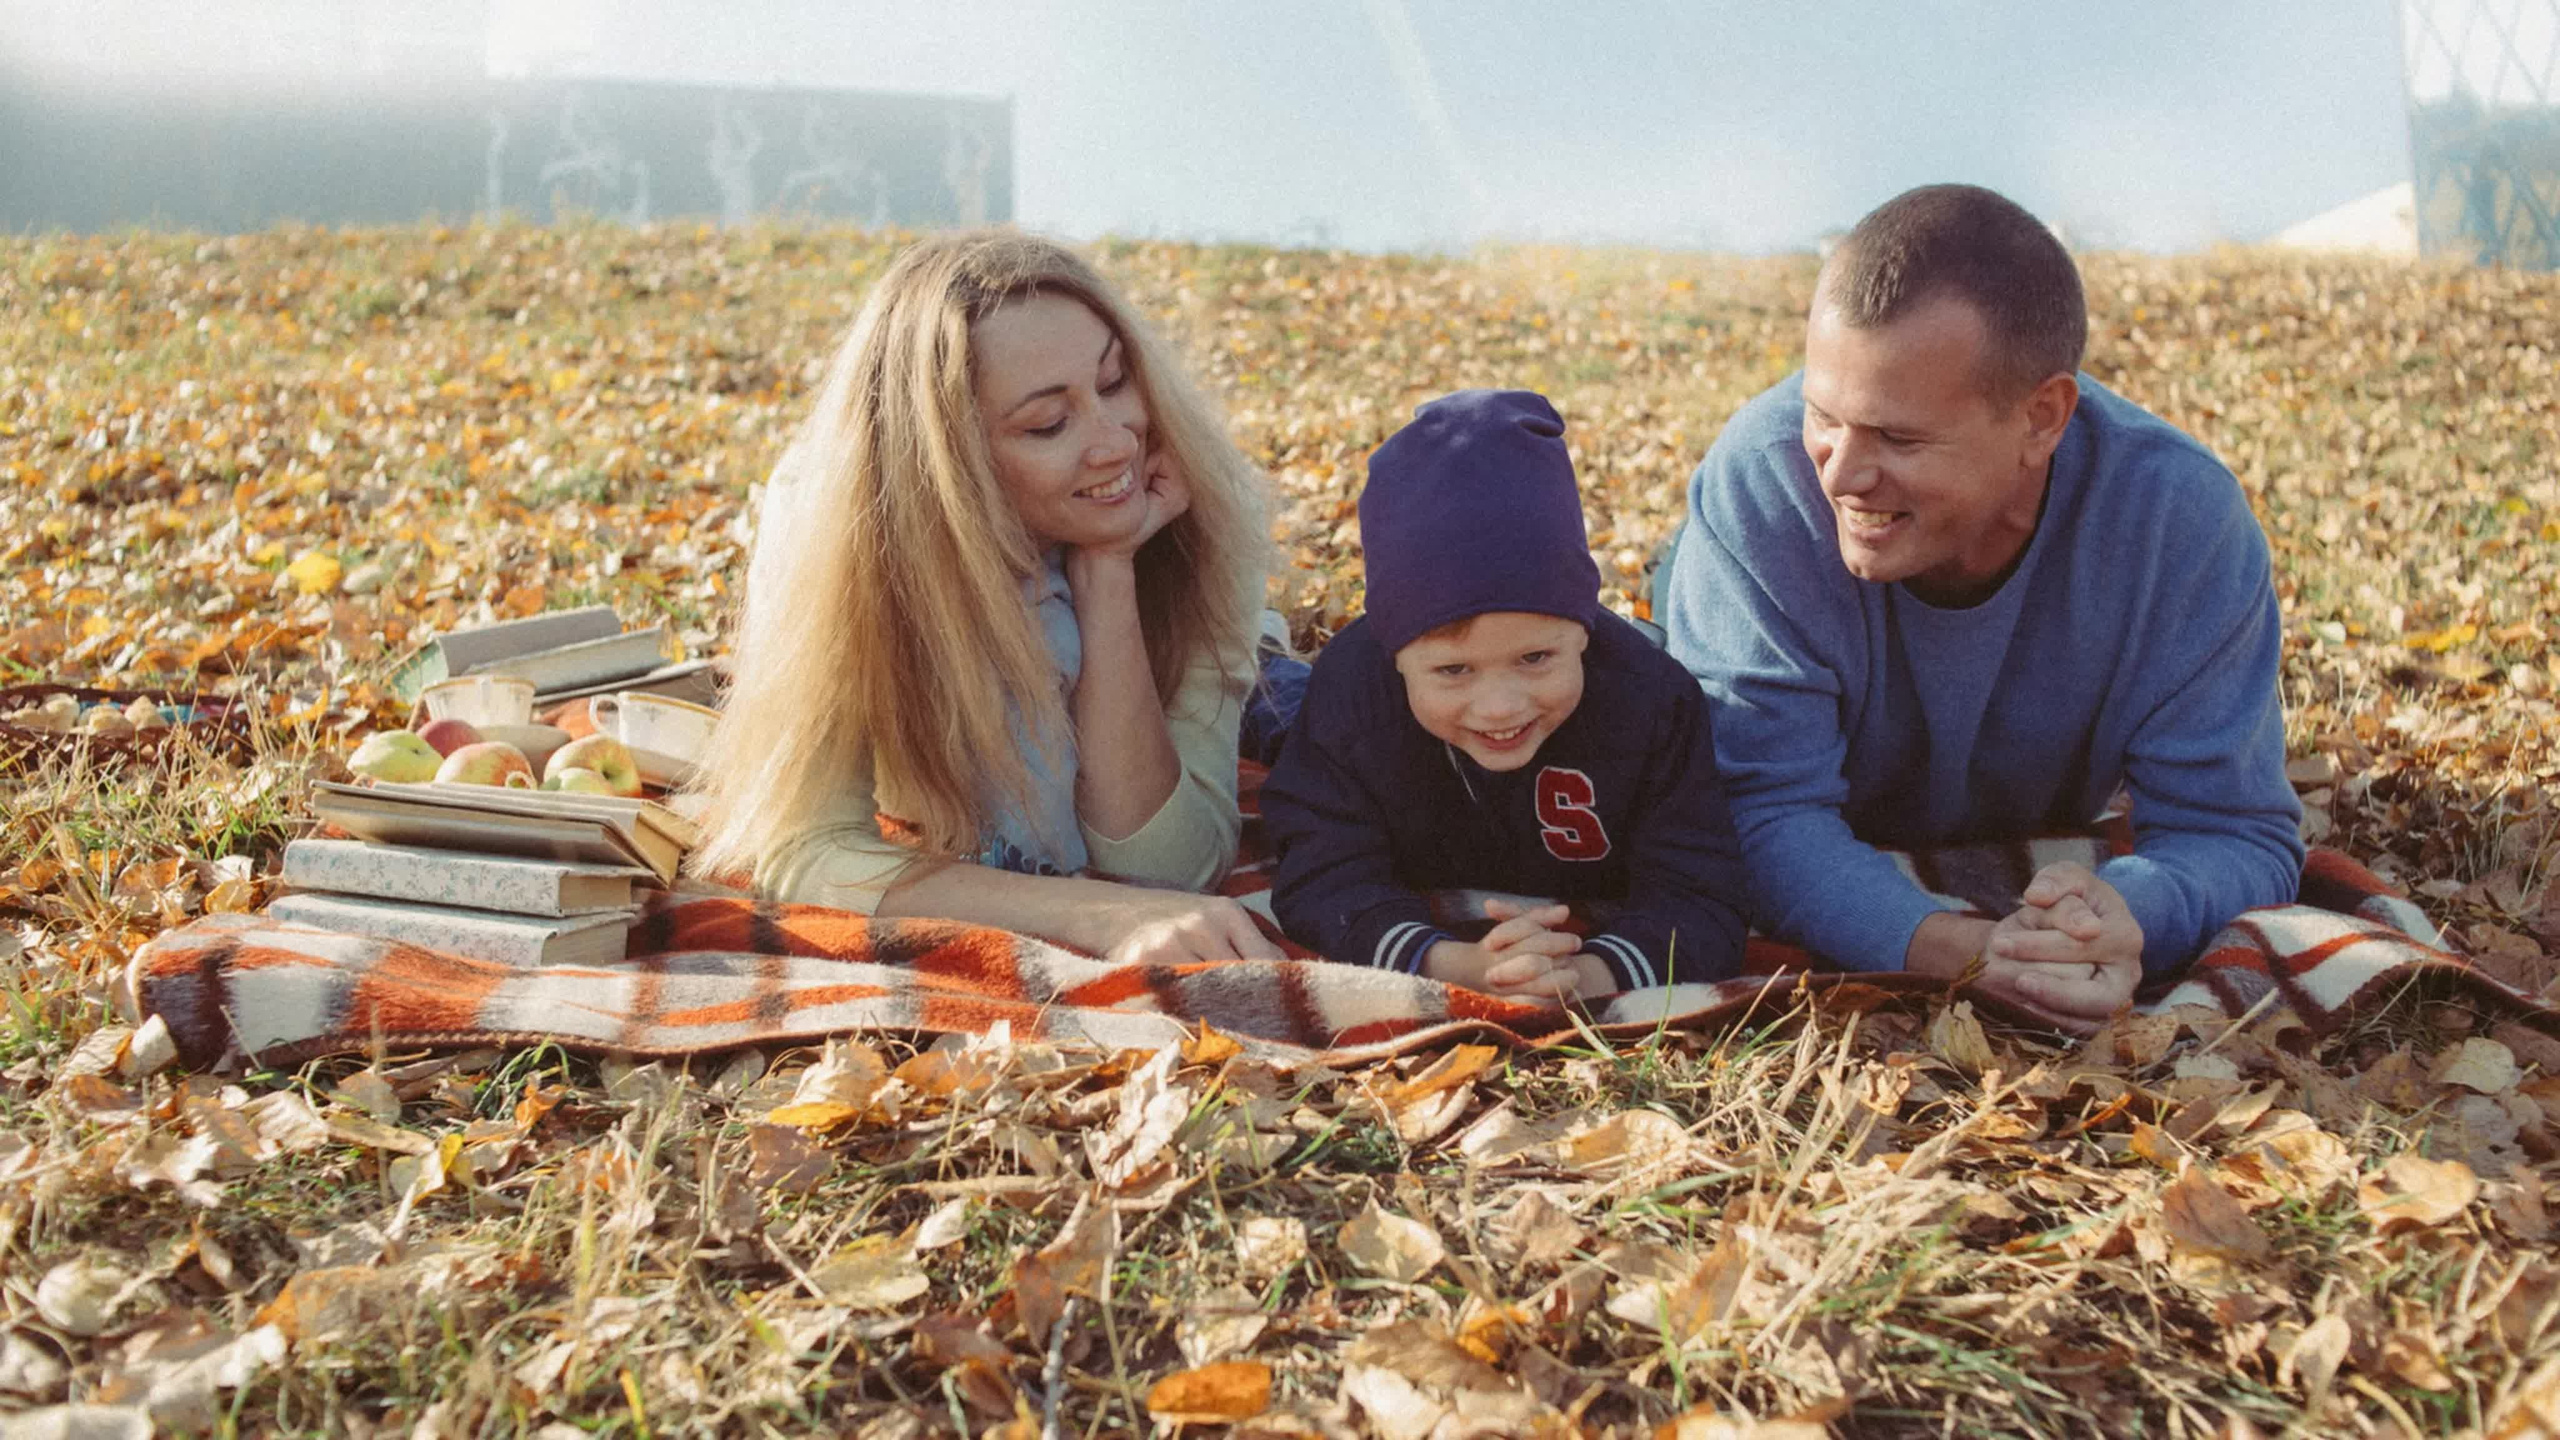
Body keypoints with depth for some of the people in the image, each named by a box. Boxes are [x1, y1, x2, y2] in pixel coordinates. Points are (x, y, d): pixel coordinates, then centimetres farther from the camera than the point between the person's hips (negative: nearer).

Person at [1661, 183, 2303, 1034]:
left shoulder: (2181, 519, -38)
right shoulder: (1757, 485, -42)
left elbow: (2238, 835, -34)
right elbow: (1762, 812, -42)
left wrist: (2126, 919, -59)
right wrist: (1955, 952, -61)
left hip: (2034, 849, 1)